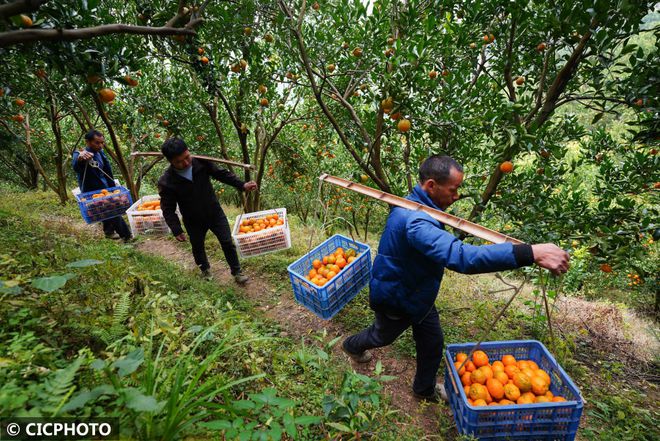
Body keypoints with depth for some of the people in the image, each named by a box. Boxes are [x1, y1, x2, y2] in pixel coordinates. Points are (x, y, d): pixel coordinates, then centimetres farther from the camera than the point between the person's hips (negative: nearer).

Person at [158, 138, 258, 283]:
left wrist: (242, 185, -18)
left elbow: (221, 174, -7)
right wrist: (176, 230, -22)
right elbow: (168, 210, -14)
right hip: (193, 221, 0)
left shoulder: (201, 162, -18)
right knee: (198, 248, 21)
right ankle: (205, 269, 51)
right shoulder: (166, 183, -22)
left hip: (215, 212, 1)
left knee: (227, 242, 4)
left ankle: (236, 272, 24)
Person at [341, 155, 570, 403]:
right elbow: (460, 256, -53)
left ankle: (425, 389, 48)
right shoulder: (415, 222, -41)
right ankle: (352, 346, 58)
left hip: (417, 293, 8)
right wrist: (531, 253, -53)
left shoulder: (413, 206, -5)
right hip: (395, 299, -8)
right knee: (382, 336, 24)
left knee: (432, 343, 20)